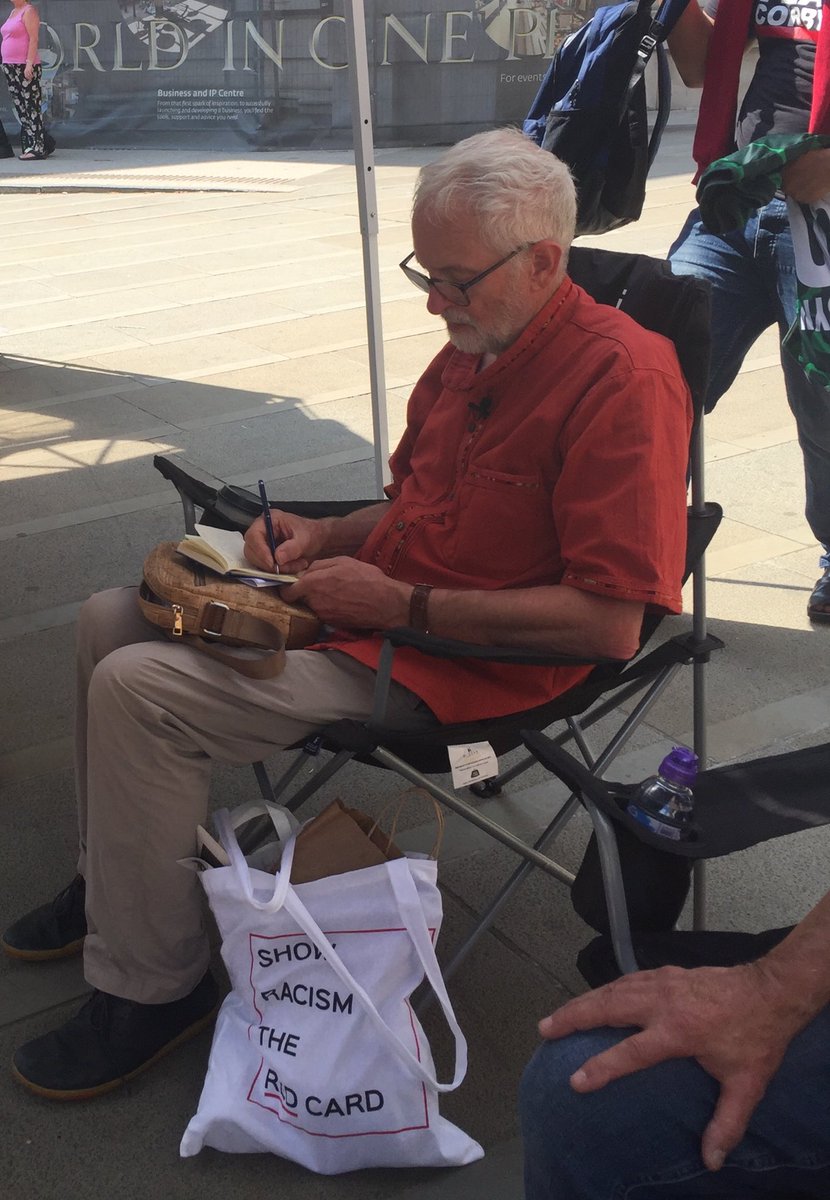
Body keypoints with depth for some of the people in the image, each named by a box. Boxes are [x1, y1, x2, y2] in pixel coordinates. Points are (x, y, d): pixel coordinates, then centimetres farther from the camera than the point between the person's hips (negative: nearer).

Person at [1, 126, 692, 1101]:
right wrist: (323, 538, 0)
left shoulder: (622, 375, -19)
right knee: (112, 618, 11)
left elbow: (612, 622, -25)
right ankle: (110, 881, 27)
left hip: (455, 661, -9)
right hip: (368, 604, 10)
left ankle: (151, 985, -2)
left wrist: (405, 605, -22)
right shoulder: (471, 350, 8)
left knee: (140, 688, -20)